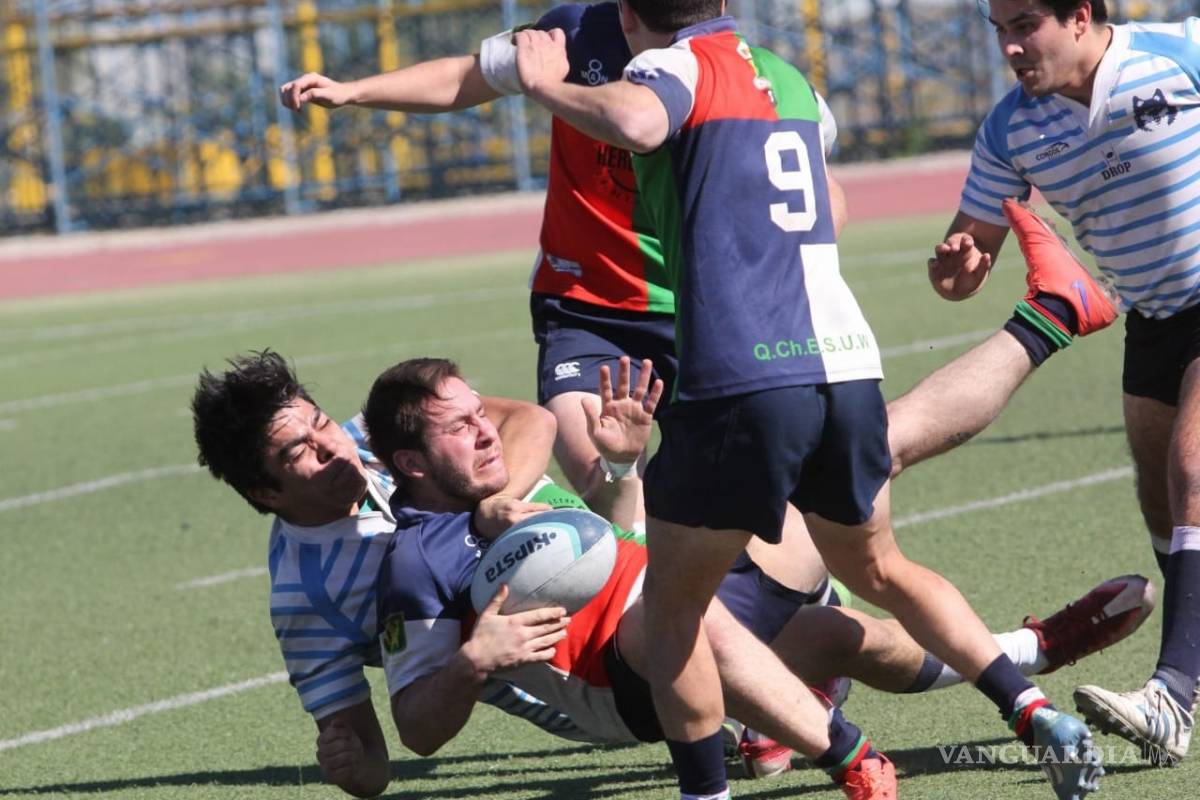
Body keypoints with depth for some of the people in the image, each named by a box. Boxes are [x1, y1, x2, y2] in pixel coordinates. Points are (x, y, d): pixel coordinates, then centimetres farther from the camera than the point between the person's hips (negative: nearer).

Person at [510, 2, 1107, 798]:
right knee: (879, 569, 26)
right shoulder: (790, 80, 22)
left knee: (674, 605, 9)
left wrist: (549, 86, -9)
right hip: (848, 366, 7)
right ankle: (1042, 718, 16)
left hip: (740, 381, -7)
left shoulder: (674, 66, 1)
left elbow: (636, 122, -25)